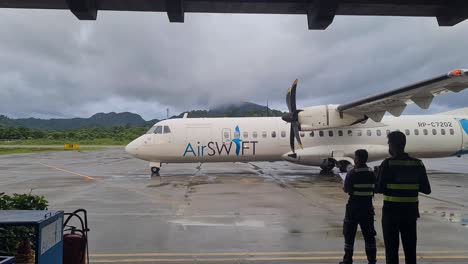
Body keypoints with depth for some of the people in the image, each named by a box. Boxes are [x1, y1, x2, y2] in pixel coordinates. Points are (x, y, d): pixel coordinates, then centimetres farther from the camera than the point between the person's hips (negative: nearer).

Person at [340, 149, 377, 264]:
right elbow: (374, 189, 6)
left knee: (349, 234, 7)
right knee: (369, 234, 12)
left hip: (354, 207, -4)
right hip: (368, 206, 4)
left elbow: (346, 189, -12)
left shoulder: (352, 173, -13)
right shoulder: (372, 173, 3)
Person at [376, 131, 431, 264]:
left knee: (391, 249, 6)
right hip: (410, 213, 4)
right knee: (410, 249, 14)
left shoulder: (388, 163, -13)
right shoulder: (418, 164, 0)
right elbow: (426, 189, 3)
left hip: (391, 212, -4)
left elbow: (379, 189, -13)